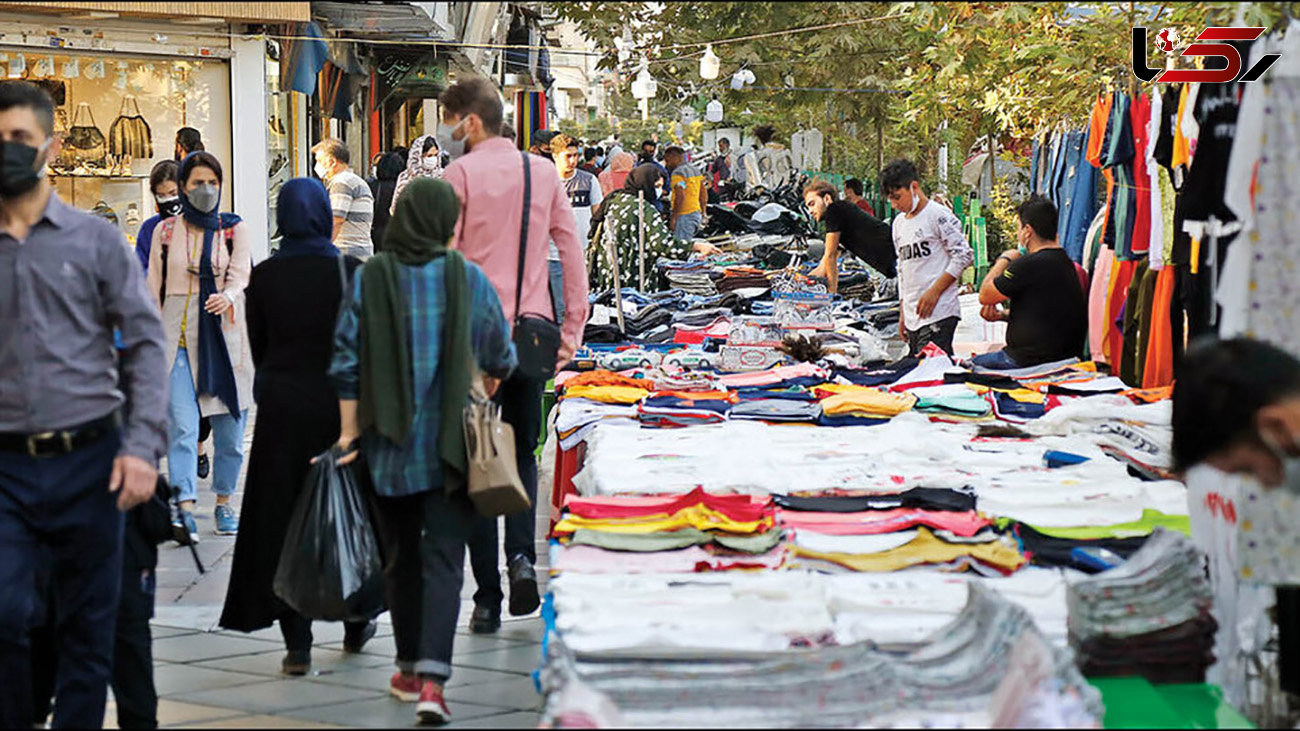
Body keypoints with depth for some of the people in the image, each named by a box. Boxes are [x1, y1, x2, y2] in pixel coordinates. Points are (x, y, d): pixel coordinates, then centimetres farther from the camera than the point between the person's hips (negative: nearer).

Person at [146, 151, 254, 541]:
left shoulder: (234, 229, 6)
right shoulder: (165, 231, 8)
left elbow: (240, 273, -10)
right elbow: (154, 288, 10)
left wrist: (227, 297, -32)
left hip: (225, 335, 1)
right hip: (179, 336, -1)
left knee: (229, 428, 6)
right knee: (182, 426, -13)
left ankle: (224, 502, 21)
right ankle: (185, 509, -21)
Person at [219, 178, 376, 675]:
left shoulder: (263, 277, -4)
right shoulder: (350, 272, -8)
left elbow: (259, 348, 4)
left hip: (282, 409, 0)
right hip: (340, 405, 0)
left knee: (283, 521, 5)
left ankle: (297, 643, 3)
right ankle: (356, 624, 27)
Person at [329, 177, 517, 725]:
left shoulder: (370, 279, -5)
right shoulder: (468, 278, -5)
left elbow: (347, 362, -5)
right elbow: (500, 358, 6)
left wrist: (349, 433, 3)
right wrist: (488, 383, 28)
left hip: (389, 444, 1)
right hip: (450, 443, -1)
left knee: (401, 557, 17)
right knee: (443, 558, -2)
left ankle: (409, 669, 27)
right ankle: (431, 678, -16)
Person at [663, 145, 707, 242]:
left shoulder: (678, 173, -13)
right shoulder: (695, 170, 15)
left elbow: (680, 197, -23)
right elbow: (704, 194, 19)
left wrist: (673, 218, -20)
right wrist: (702, 213, 25)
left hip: (684, 216, -9)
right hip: (697, 214, 9)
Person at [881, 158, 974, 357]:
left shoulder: (938, 215, -5)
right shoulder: (899, 223, 20)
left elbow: (964, 255, -9)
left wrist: (934, 291, -14)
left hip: (938, 313, -8)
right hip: (912, 317, 8)